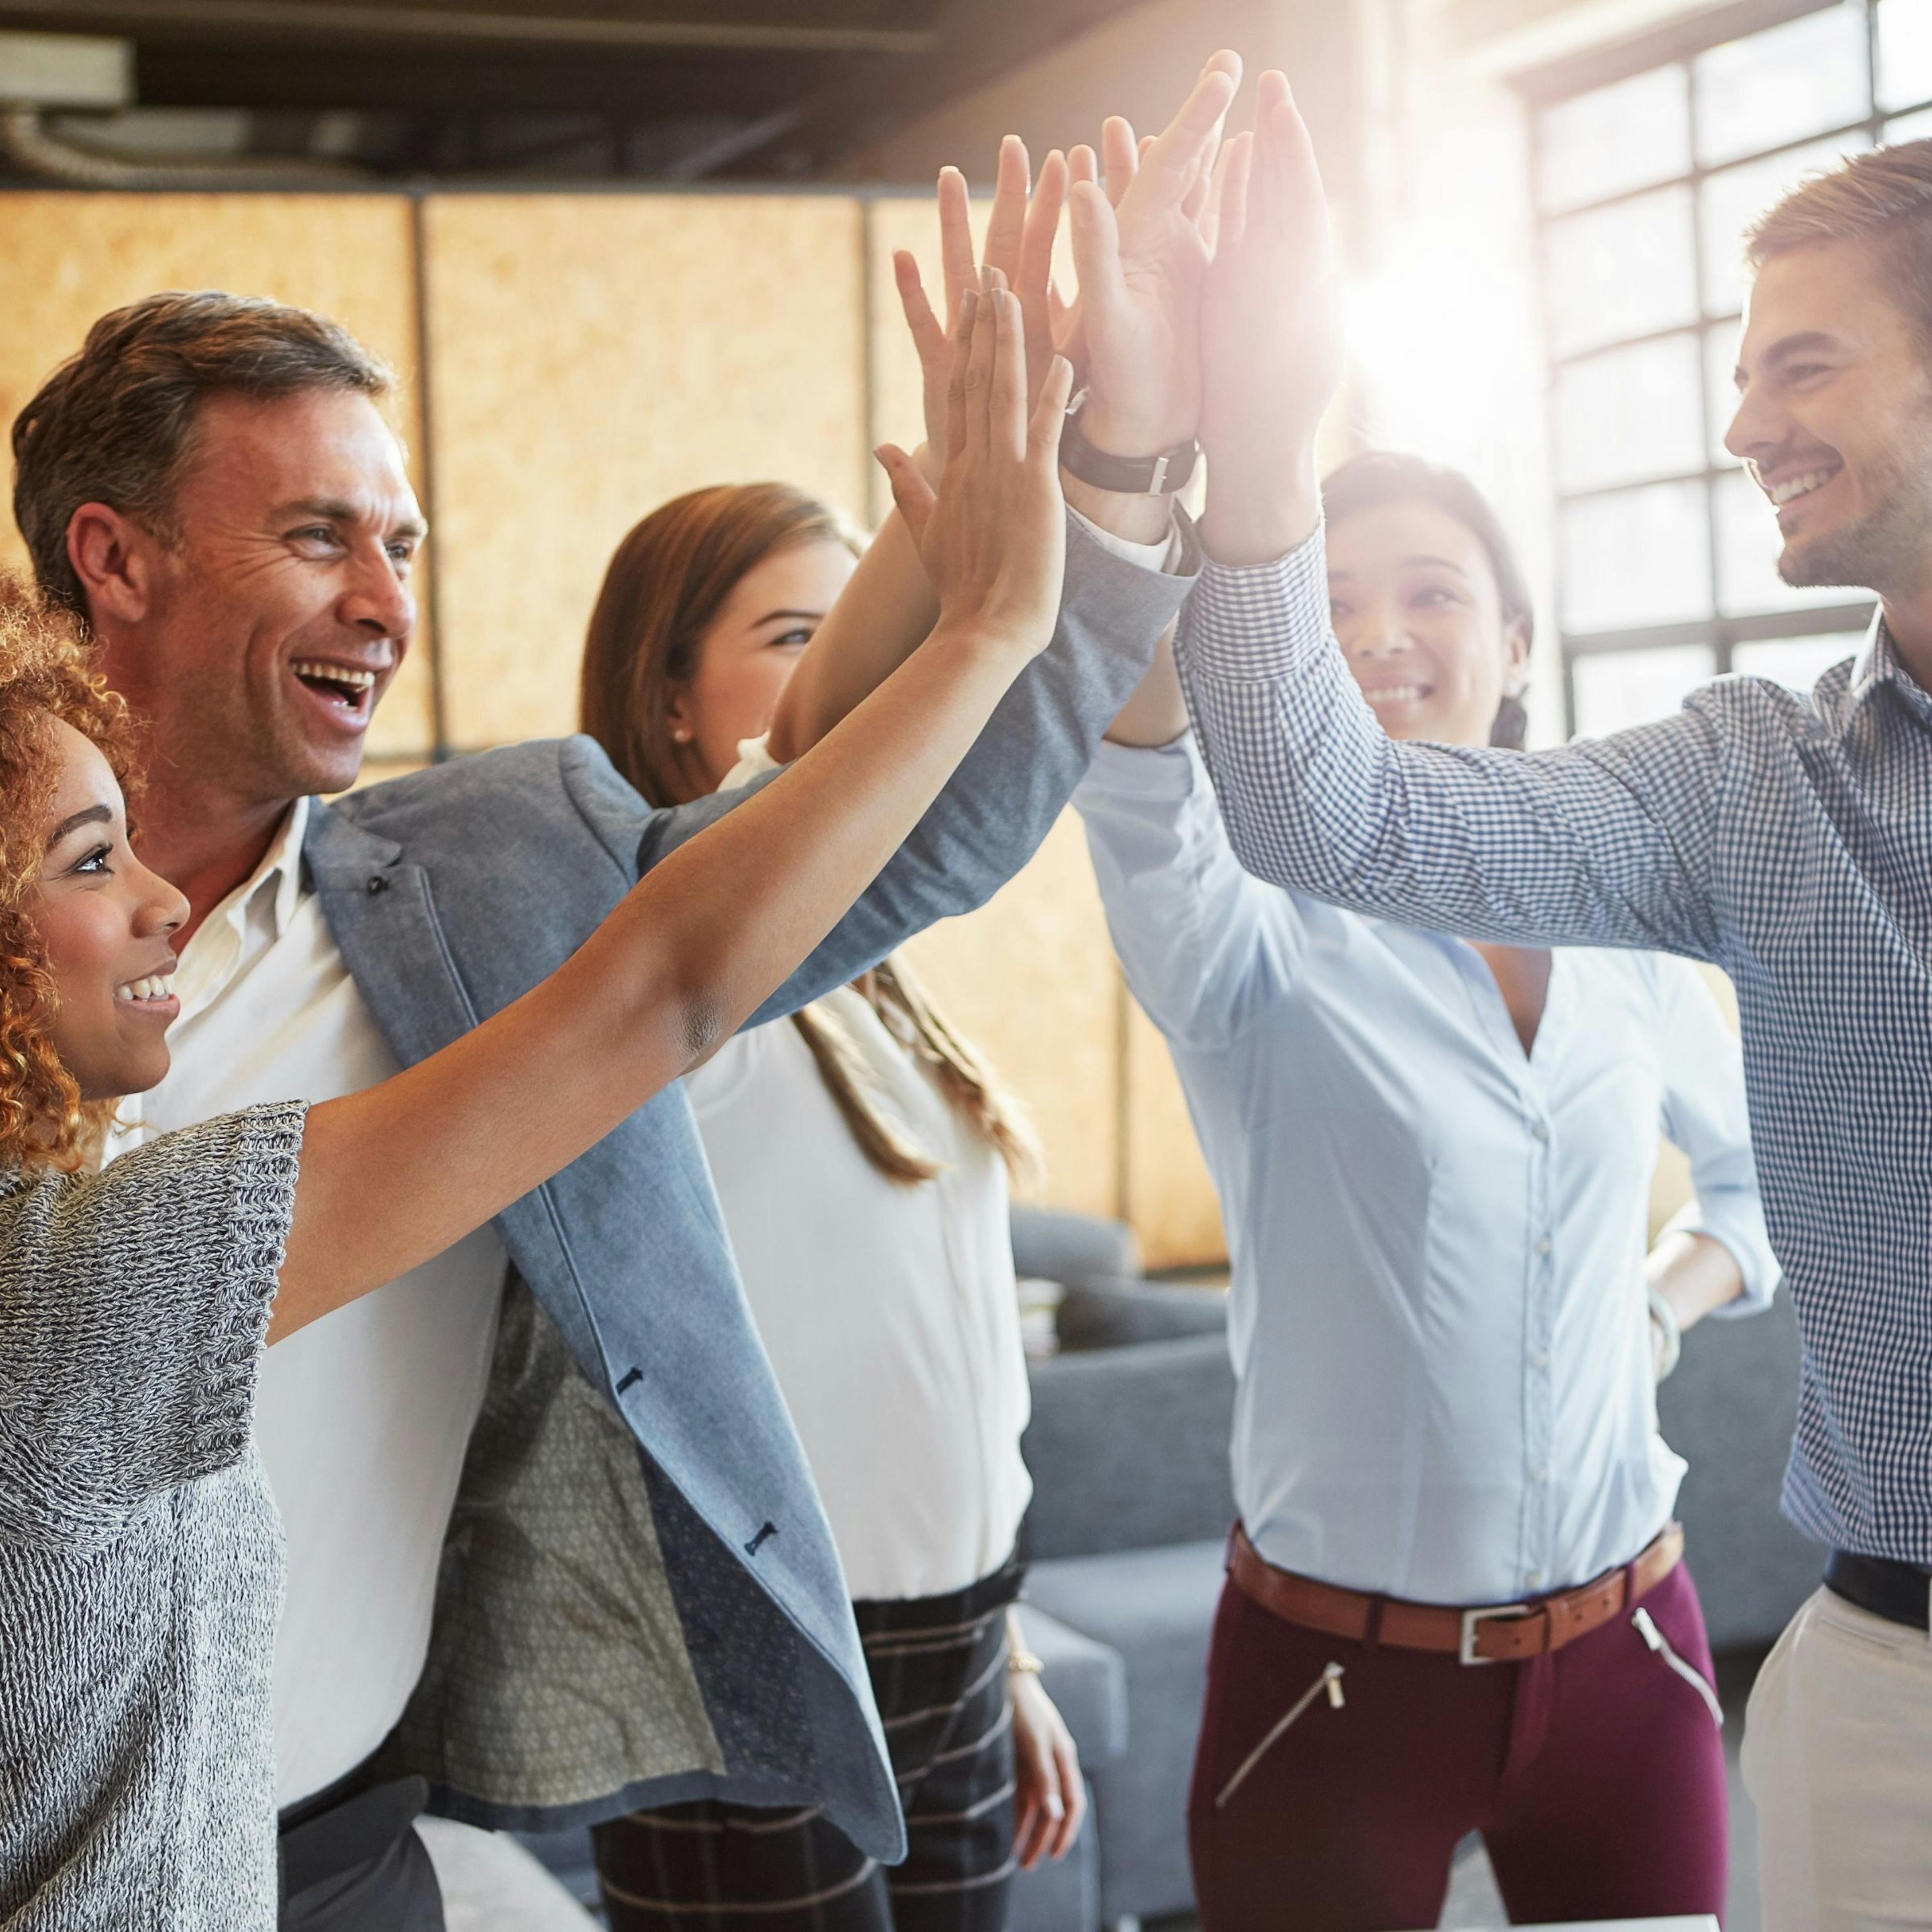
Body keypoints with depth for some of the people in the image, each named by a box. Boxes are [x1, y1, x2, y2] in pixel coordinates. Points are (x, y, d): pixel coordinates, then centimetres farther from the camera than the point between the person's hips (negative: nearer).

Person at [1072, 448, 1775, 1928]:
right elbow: (1144, 810, -32)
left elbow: (1770, 1170, 23)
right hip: (1336, 1676, -3)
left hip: (1631, 1652, 3)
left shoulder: (1626, 933, 5)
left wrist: (1668, 1300, 2)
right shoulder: (1266, 927, -8)